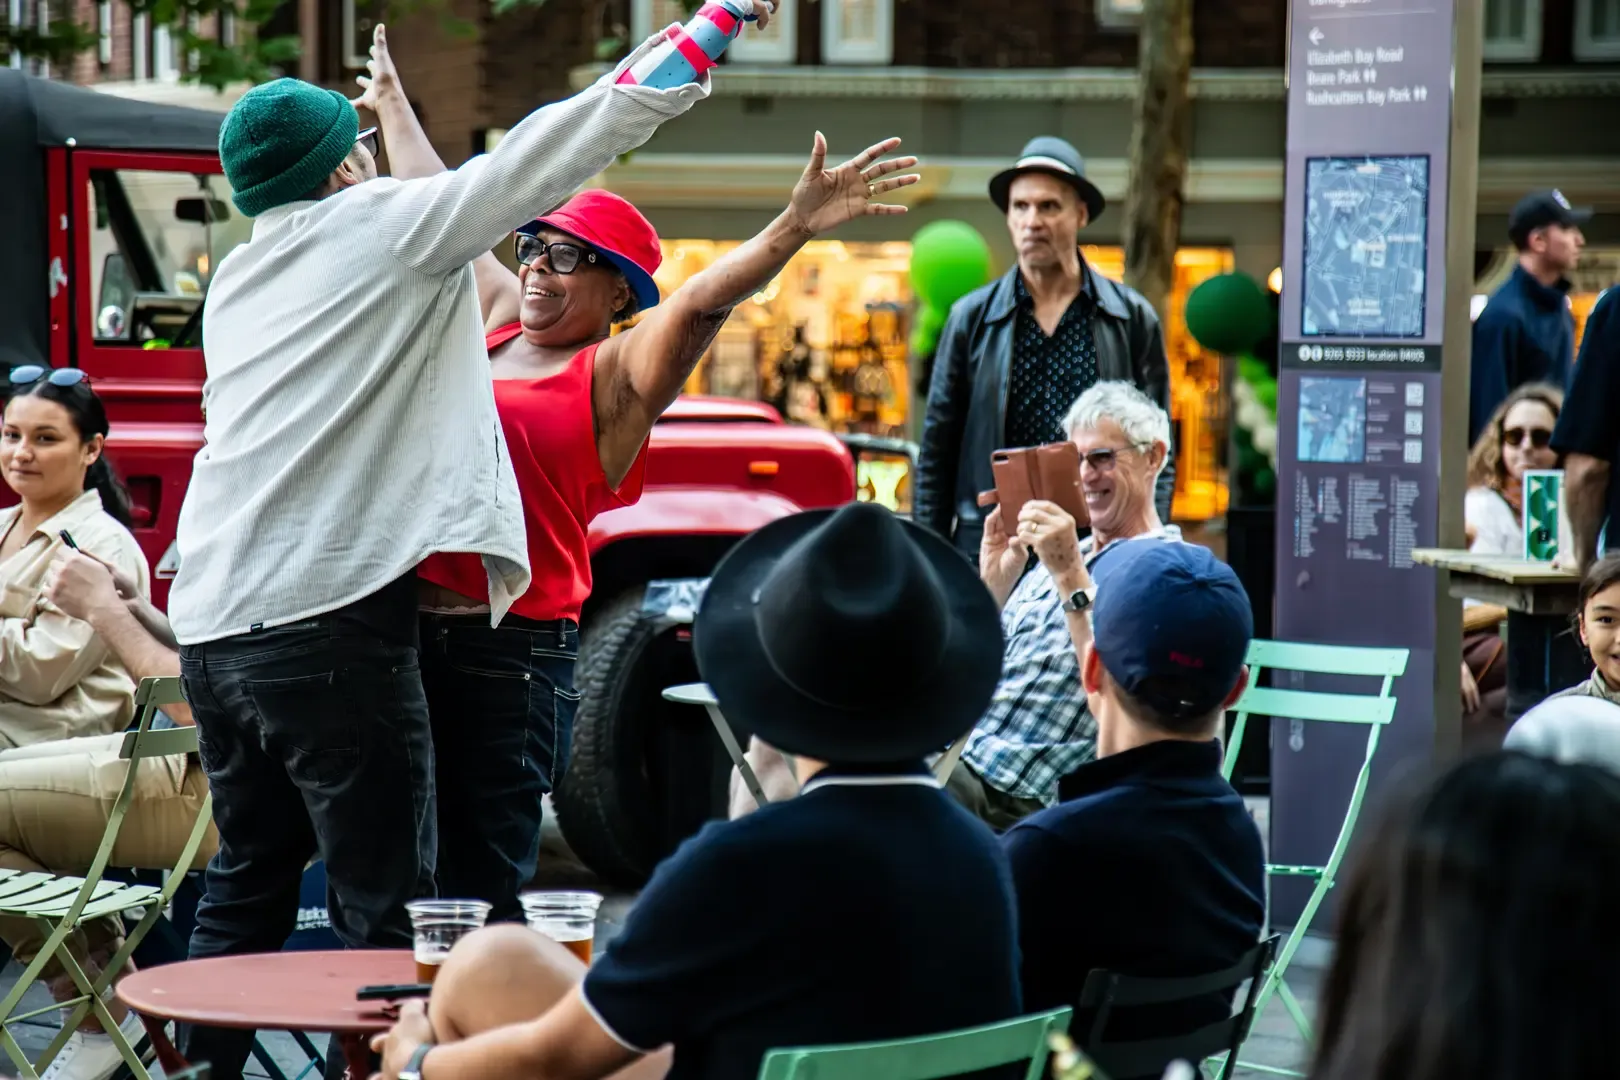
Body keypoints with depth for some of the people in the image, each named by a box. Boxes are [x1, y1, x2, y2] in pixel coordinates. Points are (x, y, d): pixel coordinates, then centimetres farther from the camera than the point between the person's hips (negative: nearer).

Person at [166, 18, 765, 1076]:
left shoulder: (235, 280, 18)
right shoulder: (381, 225, -1)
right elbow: (556, 145, 0)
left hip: (210, 617, 8)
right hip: (328, 614, -8)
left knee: (251, 872, 18)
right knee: (385, 900, -4)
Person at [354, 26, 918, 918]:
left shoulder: (618, 373, -3)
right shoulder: (495, 319, 15)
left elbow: (704, 299, -19)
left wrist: (797, 227, -35)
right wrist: (391, 101, 41)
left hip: (512, 653, -6)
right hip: (407, 631, 6)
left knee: (479, 889, -3)